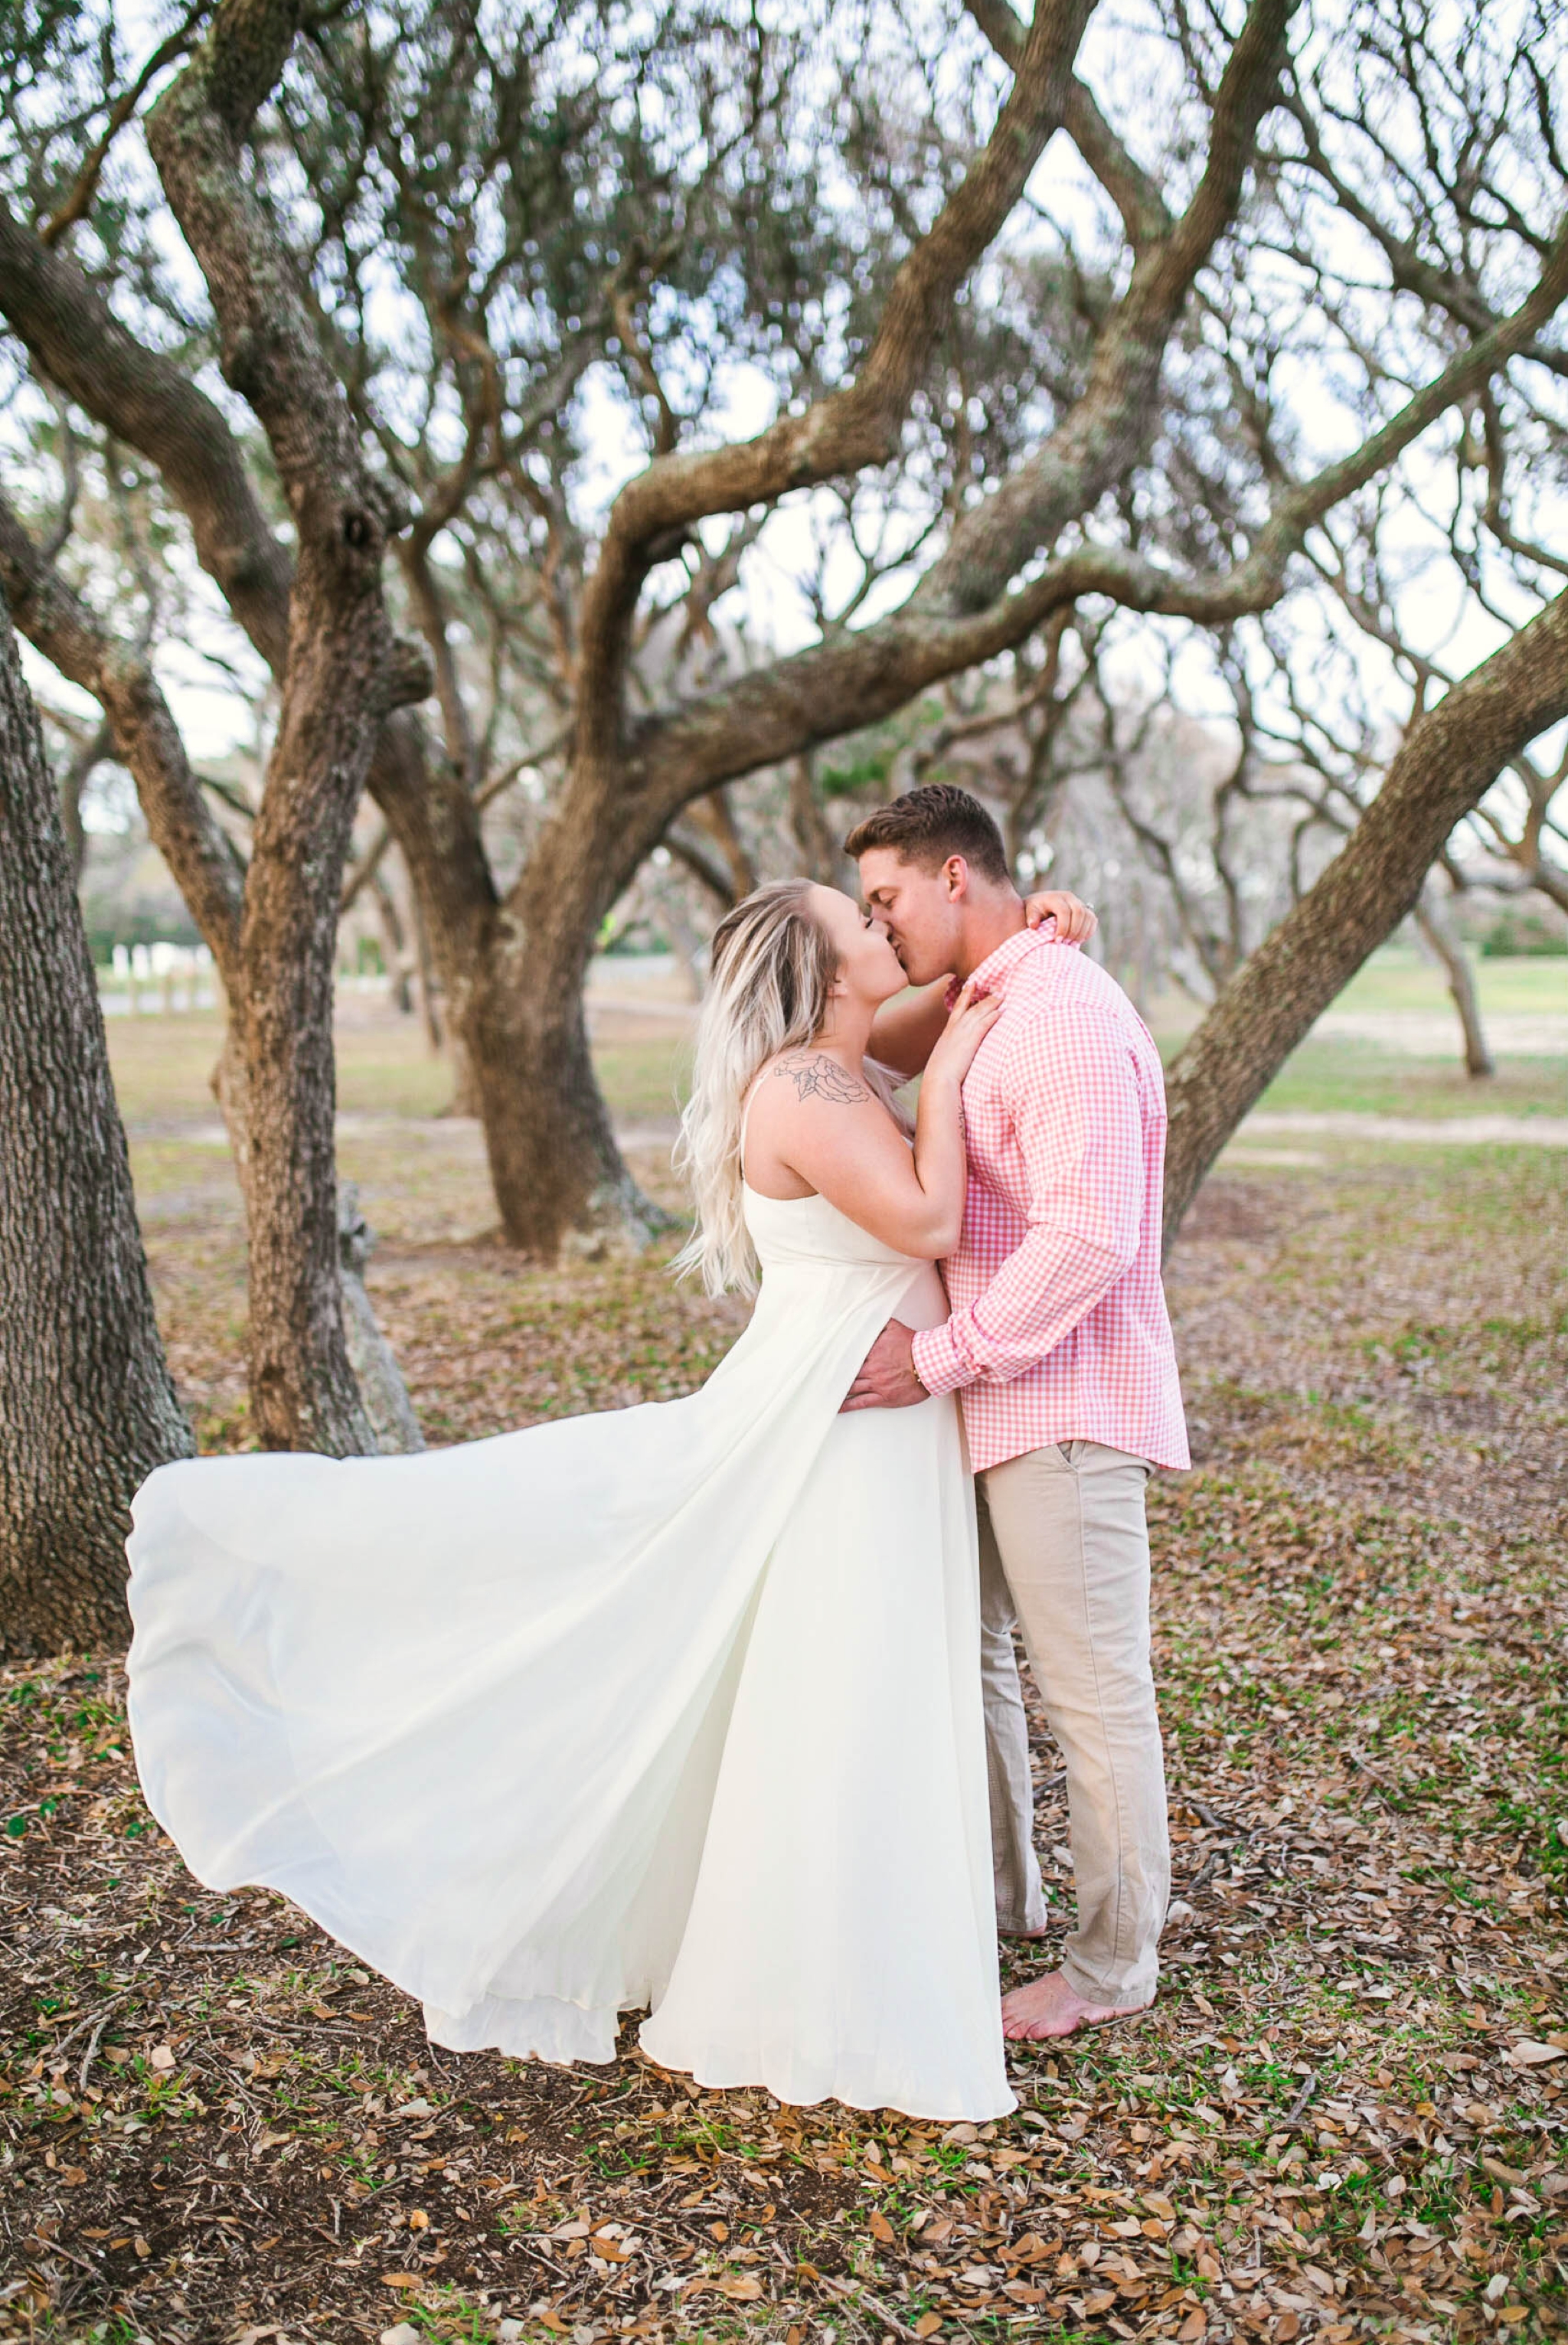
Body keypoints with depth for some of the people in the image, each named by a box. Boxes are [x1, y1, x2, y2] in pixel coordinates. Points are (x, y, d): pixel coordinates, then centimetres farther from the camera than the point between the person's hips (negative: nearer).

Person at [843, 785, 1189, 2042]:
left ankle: (1114, 1962, 19)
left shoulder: (1067, 1015, -19)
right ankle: (1001, 1890, 38)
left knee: (1093, 1690, 3)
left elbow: (1087, 1238, -25)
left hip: (1063, 1406, -10)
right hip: (992, 1401, 10)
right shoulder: (982, 1010, 12)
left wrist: (943, 1356, -22)